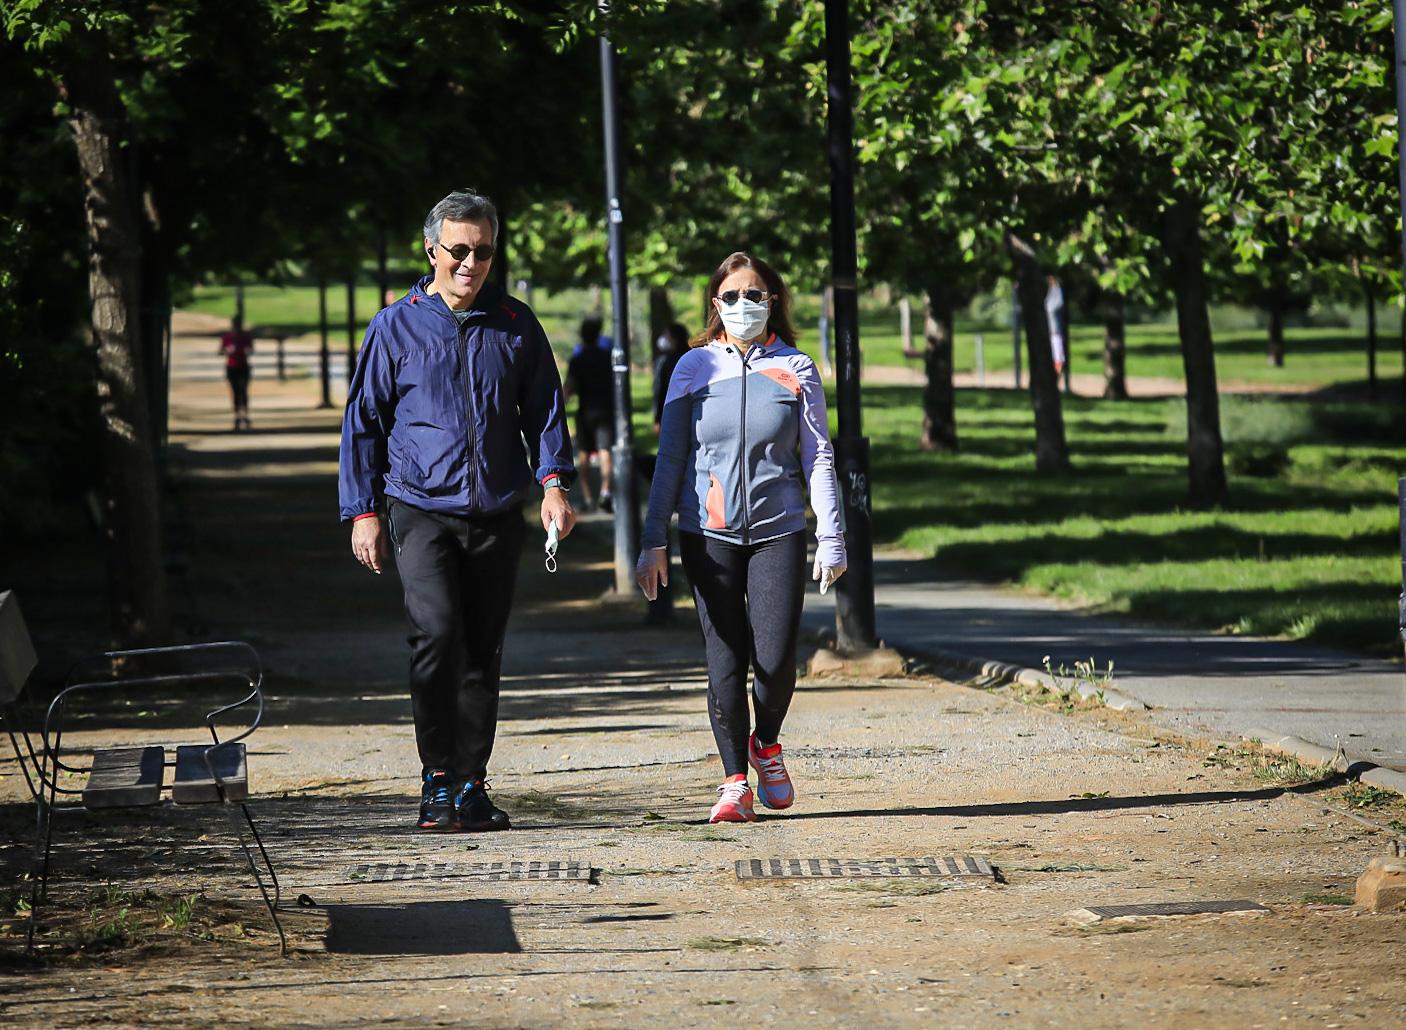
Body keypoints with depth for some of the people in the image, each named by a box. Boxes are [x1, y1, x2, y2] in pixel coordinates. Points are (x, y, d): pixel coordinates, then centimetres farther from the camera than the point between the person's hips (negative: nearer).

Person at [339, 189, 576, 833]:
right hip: (422, 509, -3)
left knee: (482, 652, 6)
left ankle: (471, 785, 14)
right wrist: (363, 512, 2)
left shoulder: (516, 326, 8)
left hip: (496, 515, 3)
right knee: (436, 633, -19)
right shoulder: (396, 327, 2)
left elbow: (544, 409, 13)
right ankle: (437, 780, -10)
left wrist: (554, 481, -4)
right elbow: (363, 422, 7)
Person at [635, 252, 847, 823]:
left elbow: (818, 457, 7)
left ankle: (766, 743, 22)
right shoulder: (695, 368, 6)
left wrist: (830, 537, 0)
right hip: (708, 534, 0)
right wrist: (653, 541, 1)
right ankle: (735, 782, 9)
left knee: (775, 659, -9)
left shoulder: (796, 369, 6)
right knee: (725, 659, -3)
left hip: (778, 528, 0)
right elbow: (670, 458, 7)